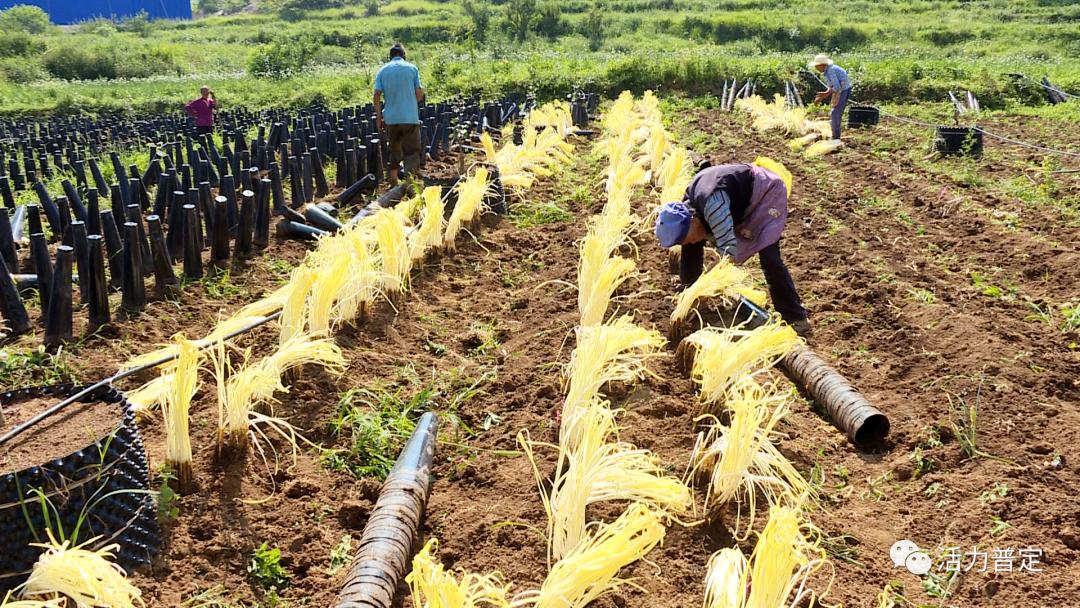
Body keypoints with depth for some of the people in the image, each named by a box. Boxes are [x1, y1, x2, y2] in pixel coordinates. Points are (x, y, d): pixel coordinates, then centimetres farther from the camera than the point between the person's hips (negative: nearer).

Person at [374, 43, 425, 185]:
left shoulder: (383, 70, 6)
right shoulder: (412, 68, 2)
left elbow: (376, 96, -1)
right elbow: (419, 95, -3)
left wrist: (378, 117, 5)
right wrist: (422, 91, 20)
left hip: (390, 118, 3)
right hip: (410, 117, -3)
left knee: (394, 151, 18)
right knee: (412, 152, -1)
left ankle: (393, 180, 23)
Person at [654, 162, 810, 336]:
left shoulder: (711, 204, -41)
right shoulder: (686, 211, -13)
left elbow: (729, 251, -41)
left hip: (767, 190, -8)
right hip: (740, 201, 8)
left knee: (769, 258, -21)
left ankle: (796, 317, -9)